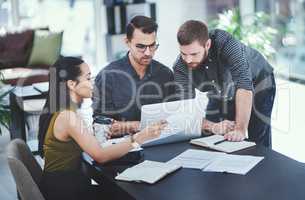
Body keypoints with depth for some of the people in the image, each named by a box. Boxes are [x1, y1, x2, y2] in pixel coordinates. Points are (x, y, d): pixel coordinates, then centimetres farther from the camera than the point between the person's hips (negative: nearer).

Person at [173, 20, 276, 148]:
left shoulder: (226, 43, -38)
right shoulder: (180, 67, -26)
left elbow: (244, 85, -45)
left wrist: (240, 129, -52)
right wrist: (212, 126, -45)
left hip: (257, 84, -3)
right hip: (220, 97, 3)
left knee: (259, 144, -10)